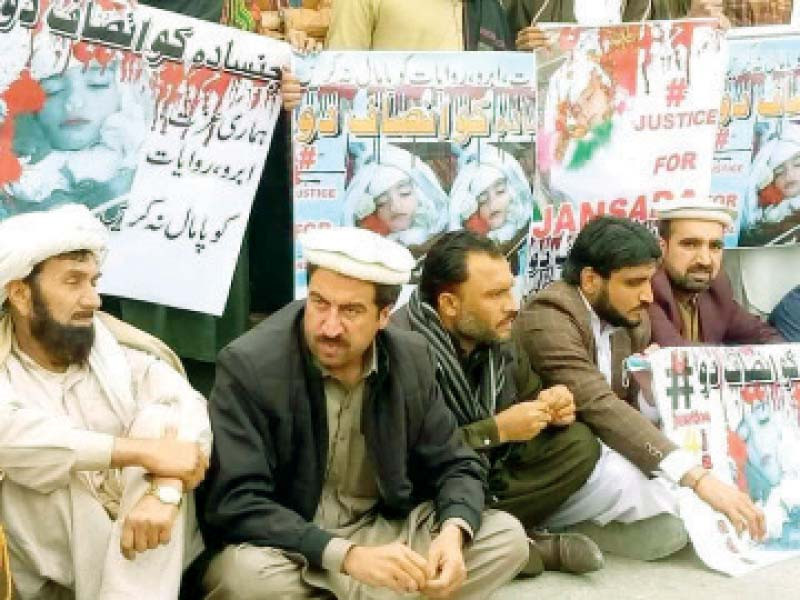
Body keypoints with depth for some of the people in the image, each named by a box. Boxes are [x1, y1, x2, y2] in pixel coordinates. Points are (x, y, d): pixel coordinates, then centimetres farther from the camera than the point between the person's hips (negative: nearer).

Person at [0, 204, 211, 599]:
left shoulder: (119, 349, 5)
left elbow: (188, 406, -12)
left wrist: (164, 490, -33)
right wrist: (143, 450, -32)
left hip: (153, 565, 4)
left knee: (156, 420, -21)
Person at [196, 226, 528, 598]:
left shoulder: (411, 359, -4)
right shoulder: (249, 365, -18)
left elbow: (454, 465, 3)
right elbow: (236, 503, -23)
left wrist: (452, 534, -21)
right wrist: (348, 556, -34)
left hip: (380, 532, 4)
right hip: (288, 547, -4)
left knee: (505, 536, -10)